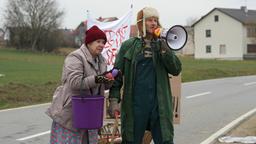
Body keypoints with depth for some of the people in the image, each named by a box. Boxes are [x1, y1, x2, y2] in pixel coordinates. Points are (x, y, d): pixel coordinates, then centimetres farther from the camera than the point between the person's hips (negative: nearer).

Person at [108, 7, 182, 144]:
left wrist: (163, 47, -11)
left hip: (159, 105, 1)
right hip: (134, 105, -1)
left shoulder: (162, 45, 10)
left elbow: (176, 70, -1)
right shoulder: (128, 46, 5)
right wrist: (113, 99, -6)